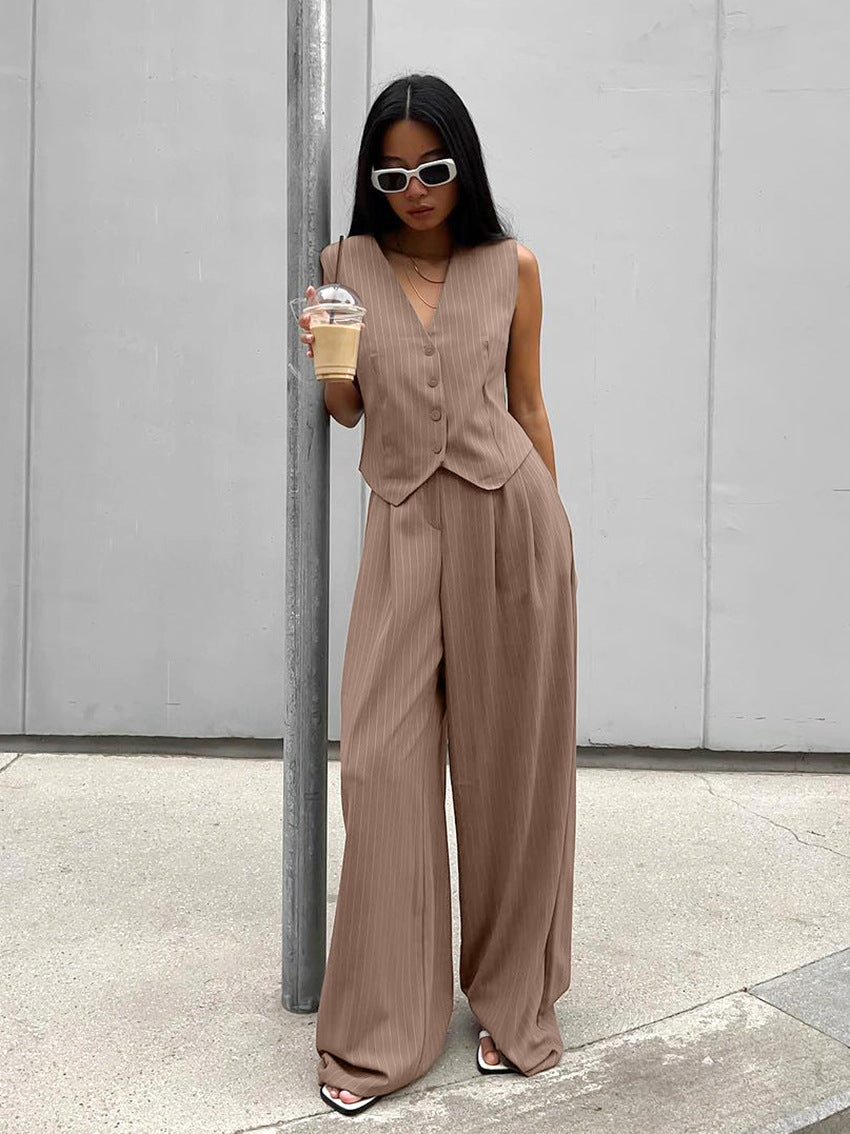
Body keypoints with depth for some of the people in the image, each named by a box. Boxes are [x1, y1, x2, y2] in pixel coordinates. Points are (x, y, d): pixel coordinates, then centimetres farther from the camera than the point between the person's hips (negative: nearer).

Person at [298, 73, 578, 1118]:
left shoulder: (512, 267, 6)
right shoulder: (348, 264, 8)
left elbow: (528, 406, 11)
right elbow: (348, 408, 14)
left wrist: (552, 526, 12)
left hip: (510, 516, 0)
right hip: (403, 524, 1)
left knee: (508, 763, 6)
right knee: (383, 763, -3)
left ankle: (513, 1003, 24)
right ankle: (377, 1035, 10)